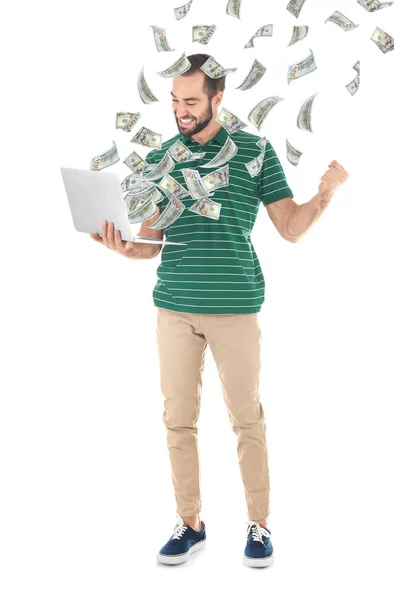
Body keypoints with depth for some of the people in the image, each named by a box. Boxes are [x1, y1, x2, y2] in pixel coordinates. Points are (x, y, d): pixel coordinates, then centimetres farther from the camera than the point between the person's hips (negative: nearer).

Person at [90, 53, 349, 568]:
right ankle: (190, 523, 23)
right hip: (174, 307, 3)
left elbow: (291, 229, 1)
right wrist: (123, 247, -11)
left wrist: (325, 194, -16)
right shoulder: (158, 159, 9)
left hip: (236, 307, -2)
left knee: (247, 419, 5)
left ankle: (259, 525, 20)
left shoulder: (255, 151, 1)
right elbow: (151, 243, 9)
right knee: (179, 418, 8)